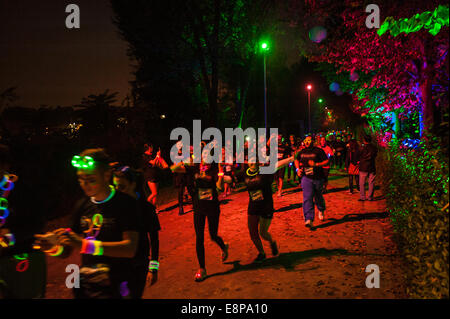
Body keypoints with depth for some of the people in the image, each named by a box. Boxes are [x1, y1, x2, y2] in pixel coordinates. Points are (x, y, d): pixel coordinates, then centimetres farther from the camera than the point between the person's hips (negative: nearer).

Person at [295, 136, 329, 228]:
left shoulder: (318, 151, -5)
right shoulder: (302, 152, 8)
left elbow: (326, 161, -8)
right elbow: (297, 160, 25)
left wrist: (316, 164, -21)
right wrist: (298, 169, 8)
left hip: (318, 178, -2)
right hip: (306, 178, 2)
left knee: (318, 197, 14)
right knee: (307, 198, -11)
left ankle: (321, 210, 47)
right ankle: (309, 219, -15)